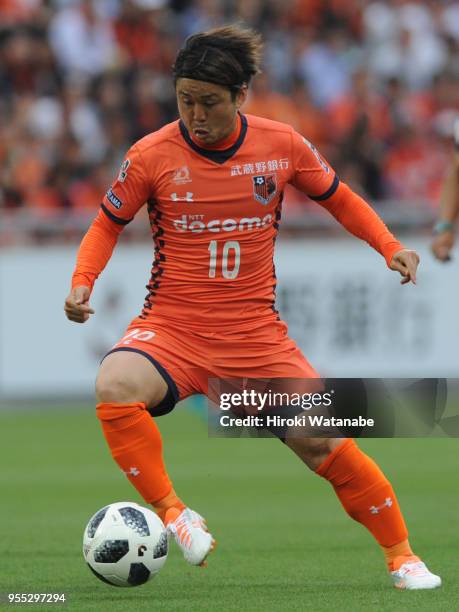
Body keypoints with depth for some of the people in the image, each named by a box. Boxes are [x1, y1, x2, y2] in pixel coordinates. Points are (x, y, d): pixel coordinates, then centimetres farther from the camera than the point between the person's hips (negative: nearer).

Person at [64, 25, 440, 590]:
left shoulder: (282, 145, -3)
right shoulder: (152, 156, -7)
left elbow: (339, 200, 14)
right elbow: (108, 224, 7)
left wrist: (389, 246, 0)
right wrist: (82, 283, -9)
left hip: (256, 333, 1)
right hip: (172, 330, -1)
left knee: (323, 444, -8)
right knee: (116, 386, -33)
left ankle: (400, 555, 13)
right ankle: (171, 512, -16)